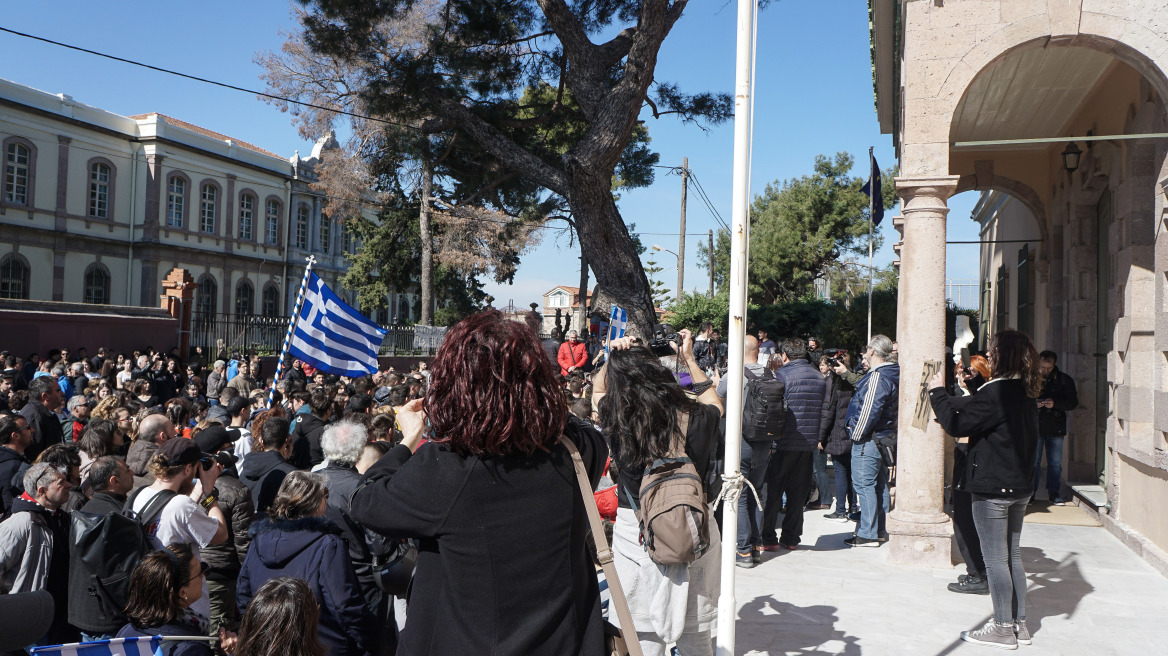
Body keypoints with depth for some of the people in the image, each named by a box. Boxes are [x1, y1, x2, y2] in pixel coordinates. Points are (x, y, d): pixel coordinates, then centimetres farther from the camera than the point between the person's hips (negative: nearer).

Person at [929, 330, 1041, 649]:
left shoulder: (996, 392, -21)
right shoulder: (1026, 394, 8)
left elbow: (957, 424, -19)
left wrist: (938, 392, -7)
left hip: (992, 487, -9)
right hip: (1020, 487, 9)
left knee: (995, 559, 1)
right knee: (1012, 555, 17)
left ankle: (1003, 628, 9)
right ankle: (1019, 623, 24)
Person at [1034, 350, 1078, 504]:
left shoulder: (1065, 380, 5)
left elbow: (1073, 402, 1)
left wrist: (1055, 403, -16)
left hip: (1055, 428, 1)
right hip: (1034, 427, -1)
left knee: (1055, 463, 6)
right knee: (1033, 461, 2)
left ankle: (1054, 493, 16)